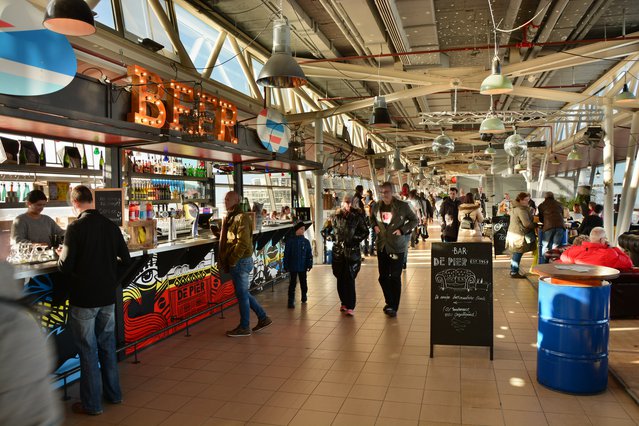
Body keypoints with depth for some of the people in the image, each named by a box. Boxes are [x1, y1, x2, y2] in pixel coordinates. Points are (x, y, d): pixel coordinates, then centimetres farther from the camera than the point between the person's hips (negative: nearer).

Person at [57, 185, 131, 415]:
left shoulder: (76, 228, -16)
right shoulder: (111, 226, -1)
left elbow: (65, 267, -16)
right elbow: (125, 259, 5)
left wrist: (62, 255, 4)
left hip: (83, 298, -5)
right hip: (107, 296, 5)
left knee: (88, 350, 7)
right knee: (107, 345, 18)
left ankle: (92, 403, 18)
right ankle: (113, 394, 30)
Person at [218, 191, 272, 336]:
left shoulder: (241, 218, -15)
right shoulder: (229, 218, 15)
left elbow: (243, 243, -23)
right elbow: (225, 241, 21)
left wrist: (232, 261, -19)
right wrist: (222, 259, 12)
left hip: (240, 262, -10)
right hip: (236, 262, 10)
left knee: (242, 294, 1)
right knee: (243, 293, 15)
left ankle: (244, 327, 13)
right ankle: (263, 318, 25)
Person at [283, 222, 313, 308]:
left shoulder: (306, 242, 0)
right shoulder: (290, 242, -7)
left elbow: (309, 255, 1)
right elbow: (286, 255, -5)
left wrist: (309, 265, -4)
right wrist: (286, 266, -6)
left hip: (303, 267, 3)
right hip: (293, 267, -2)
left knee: (303, 283, 16)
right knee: (292, 284, 2)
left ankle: (304, 298, 36)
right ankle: (291, 302, 6)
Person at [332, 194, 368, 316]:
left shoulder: (357, 216, -2)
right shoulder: (337, 216, 5)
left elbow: (365, 231, 4)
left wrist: (355, 239, -6)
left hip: (352, 251, -3)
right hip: (338, 250, 3)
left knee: (349, 278, -7)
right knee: (340, 278, 8)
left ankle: (350, 306, -4)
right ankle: (344, 302, 23)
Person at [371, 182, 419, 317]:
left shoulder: (402, 206, -9)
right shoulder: (377, 206, 3)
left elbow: (414, 220, -1)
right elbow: (372, 218, 23)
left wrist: (402, 230, -13)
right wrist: (375, 226, 3)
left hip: (397, 247, -4)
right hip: (382, 246, 4)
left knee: (395, 277, -1)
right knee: (383, 277, 11)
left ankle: (394, 307, 12)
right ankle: (389, 302, 31)